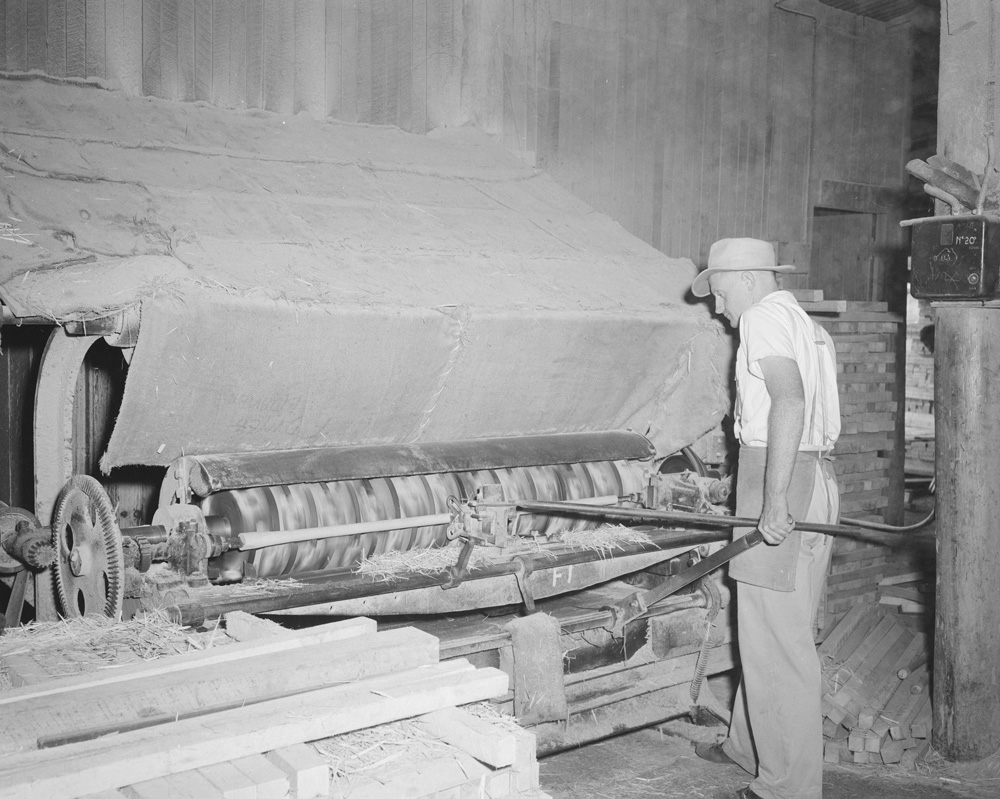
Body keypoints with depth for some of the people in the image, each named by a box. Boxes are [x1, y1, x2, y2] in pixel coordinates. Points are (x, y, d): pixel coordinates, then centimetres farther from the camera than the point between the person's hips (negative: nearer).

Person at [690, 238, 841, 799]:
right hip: (819, 476, 10)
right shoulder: (810, 326, 20)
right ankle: (750, 747, 33)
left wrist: (775, 499, -26)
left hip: (782, 480, -10)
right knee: (770, 631, 19)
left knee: (777, 643, -3)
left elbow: (789, 400, -23)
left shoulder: (763, 317, -9)